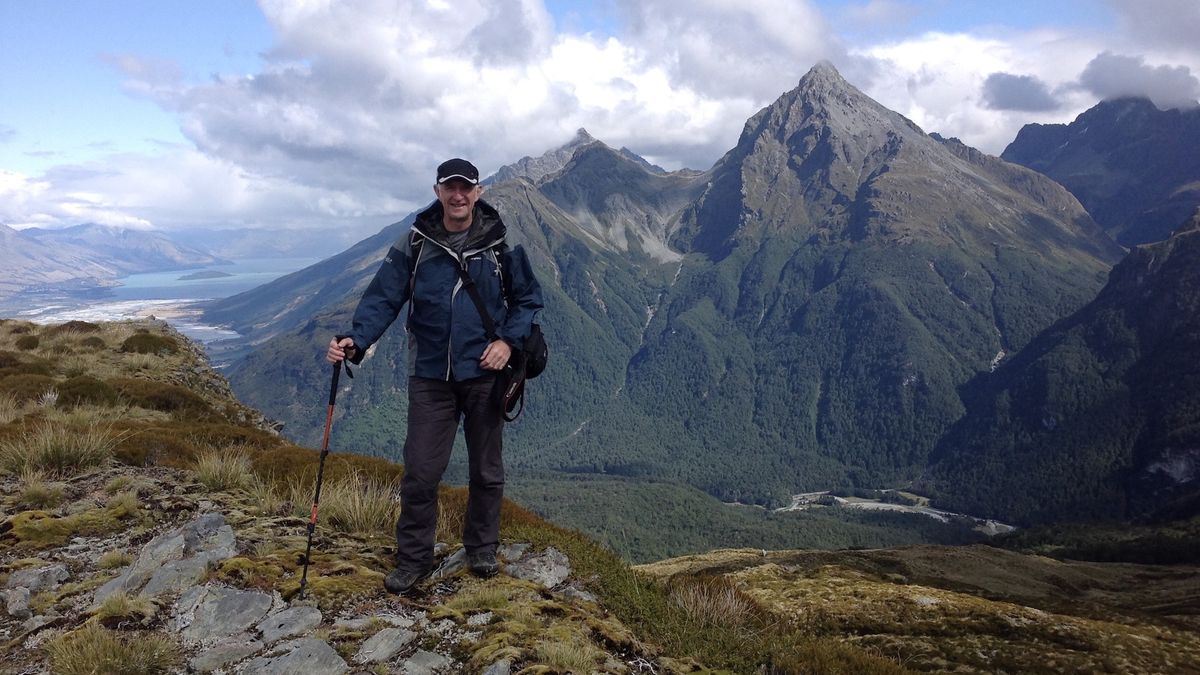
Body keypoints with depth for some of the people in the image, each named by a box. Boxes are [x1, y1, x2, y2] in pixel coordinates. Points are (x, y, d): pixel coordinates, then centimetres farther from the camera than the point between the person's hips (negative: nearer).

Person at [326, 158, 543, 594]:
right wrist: (356, 340, -22)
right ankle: (413, 559, 21)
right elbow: (383, 298, -5)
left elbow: (529, 299, 7)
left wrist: (508, 340, -9)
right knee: (420, 472, 1)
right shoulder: (414, 244, -2)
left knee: (487, 471, 13)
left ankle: (482, 550, 33)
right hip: (430, 377, 0)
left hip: (485, 374, 1)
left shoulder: (501, 244, -2)